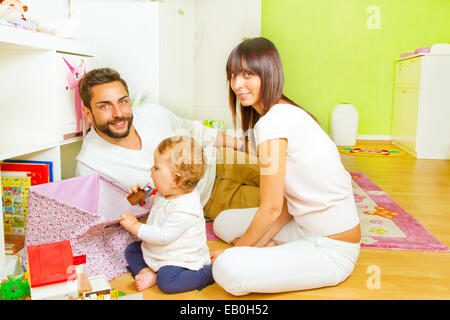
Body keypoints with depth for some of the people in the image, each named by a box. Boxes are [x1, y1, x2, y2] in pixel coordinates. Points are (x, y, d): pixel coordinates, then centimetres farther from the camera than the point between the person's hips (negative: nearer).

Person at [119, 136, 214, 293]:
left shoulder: (186, 208, -32)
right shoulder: (164, 193, -2)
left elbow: (163, 236, -32)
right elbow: (154, 204, 22)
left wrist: (135, 226, -23)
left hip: (181, 260, -10)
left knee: (166, 282, -29)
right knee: (131, 249, 14)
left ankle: (211, 272, -13)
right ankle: (148, 272, -6)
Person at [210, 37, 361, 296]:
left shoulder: (273, 121, -23)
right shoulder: (285, 112, 7)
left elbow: (271, 208, -18)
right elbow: (287, 203, 7)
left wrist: (239, 248, -2)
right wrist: (256, 245, 3)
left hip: (333, 249, -10)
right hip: (305, 225, 10)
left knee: (227, 269, -27)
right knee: (224, 222, 16)